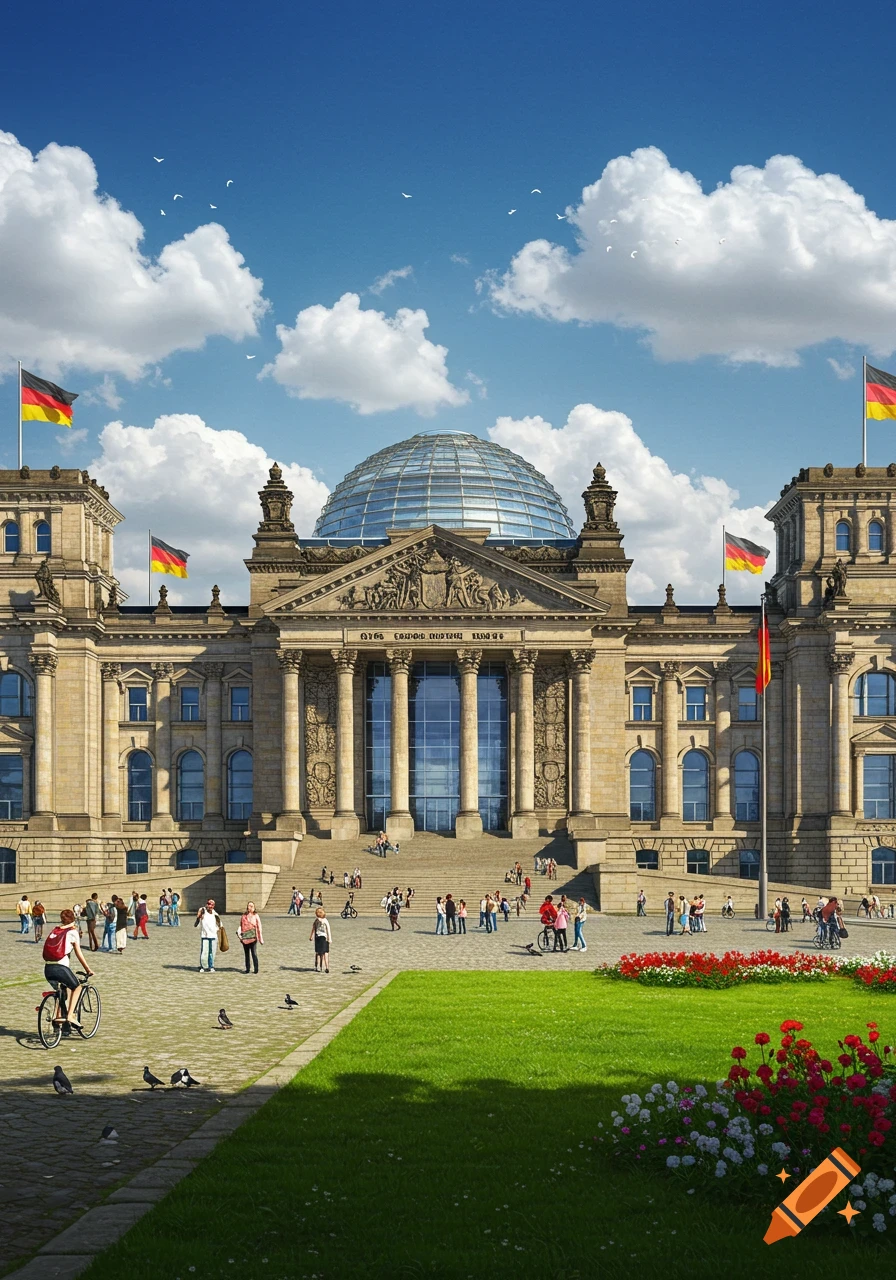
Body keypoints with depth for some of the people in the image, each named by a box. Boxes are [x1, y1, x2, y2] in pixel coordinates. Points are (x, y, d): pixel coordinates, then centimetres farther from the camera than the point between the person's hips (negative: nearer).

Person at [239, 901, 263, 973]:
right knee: (246, 954, 10)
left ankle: (256, 969, -2)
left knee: (254, 954, -7)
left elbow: (259, 927, 3)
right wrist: (239, 933, -1)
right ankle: (247, 969, 17)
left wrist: (260, 939, 2)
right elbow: (241, 926, 13)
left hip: (253, 937, -3)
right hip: (245, 938, 3)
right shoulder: (243, 916, 9)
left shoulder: (256, 916, 2)